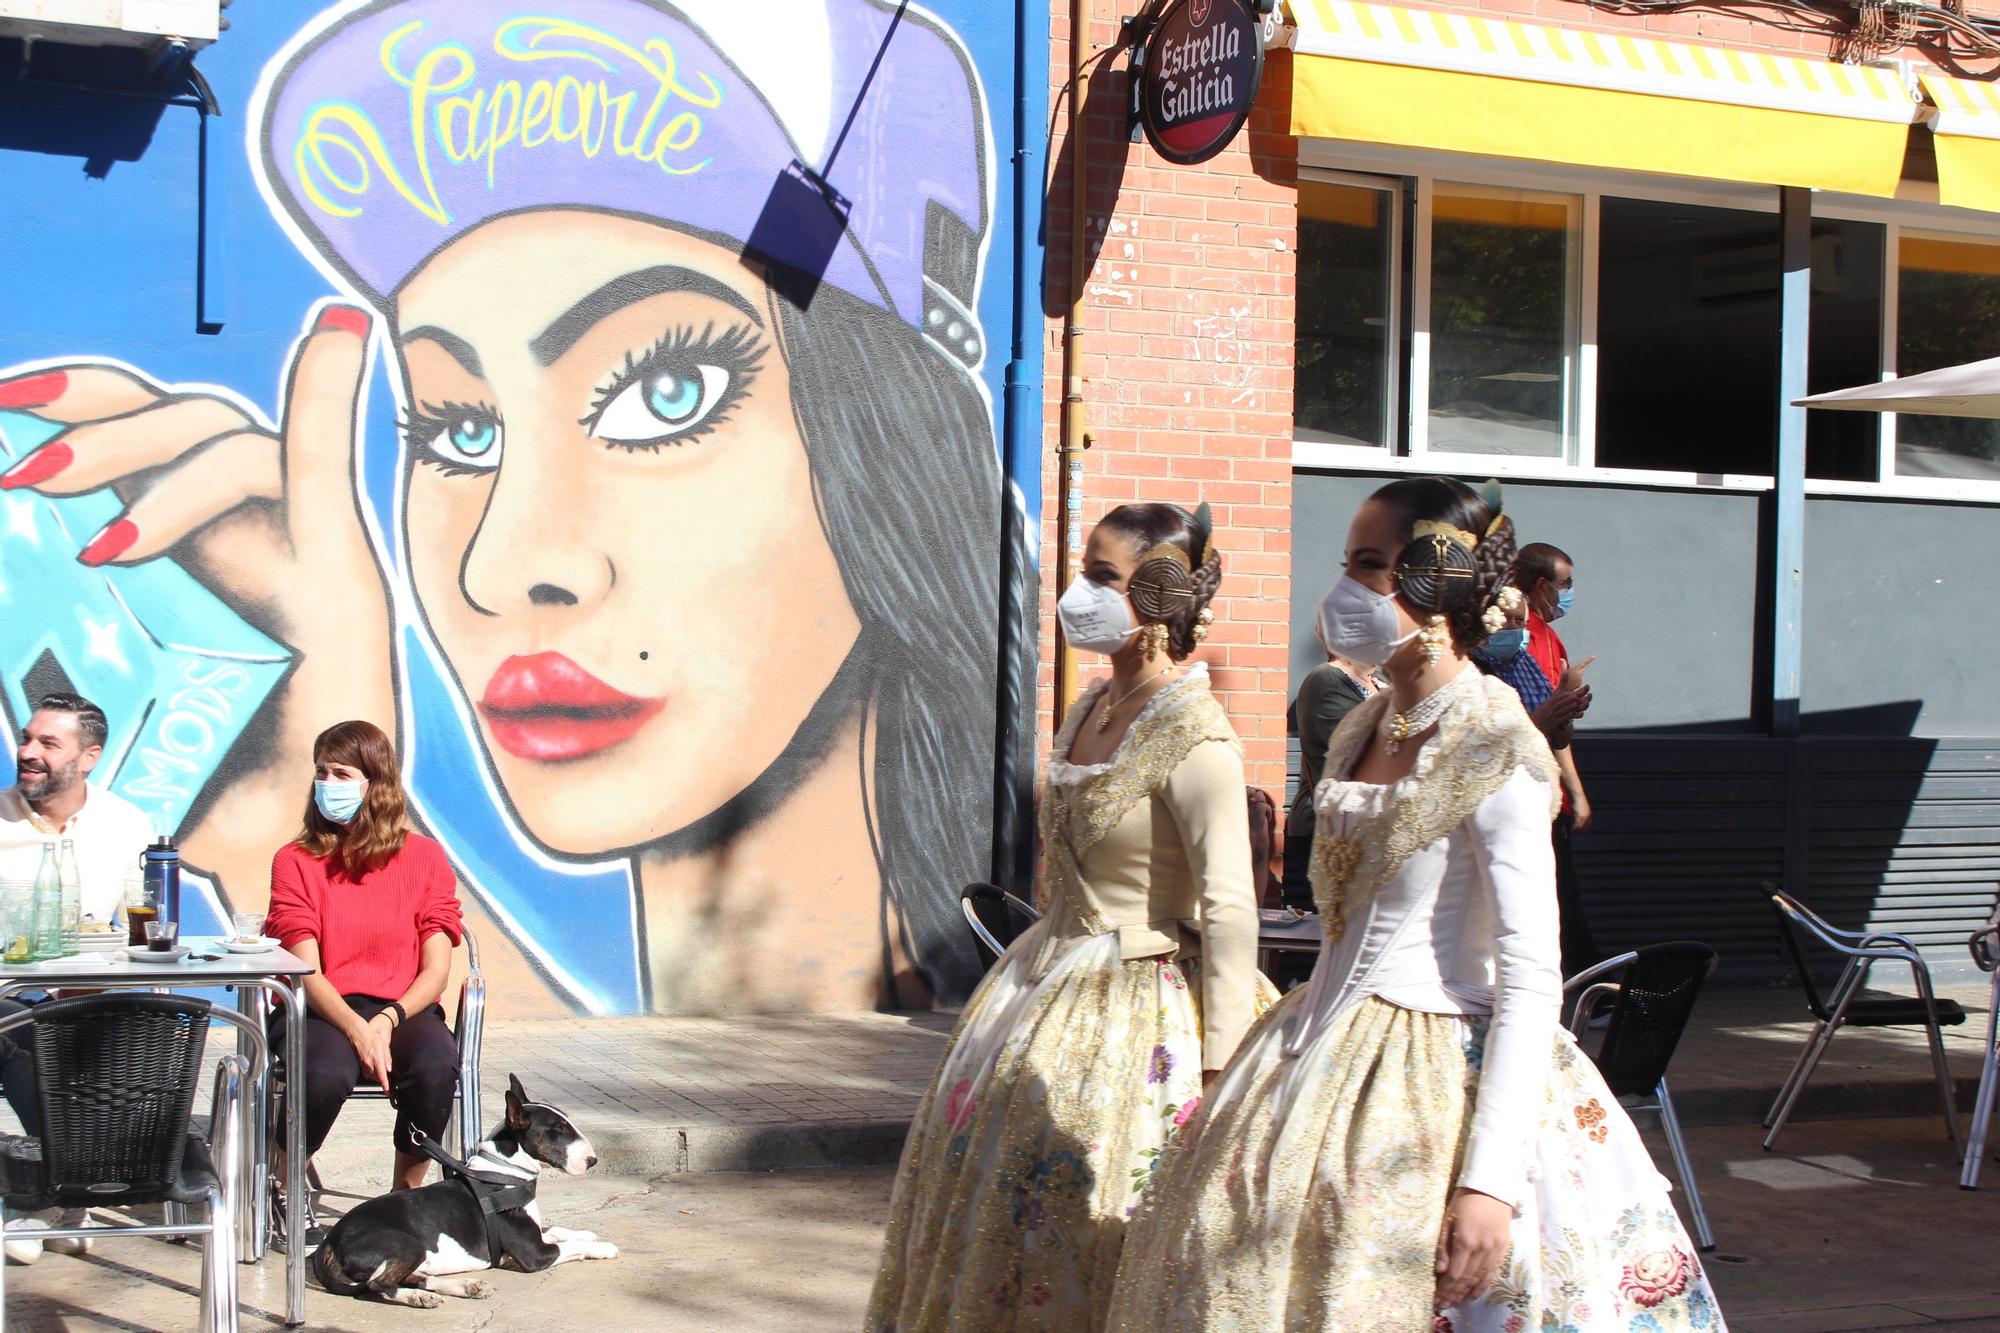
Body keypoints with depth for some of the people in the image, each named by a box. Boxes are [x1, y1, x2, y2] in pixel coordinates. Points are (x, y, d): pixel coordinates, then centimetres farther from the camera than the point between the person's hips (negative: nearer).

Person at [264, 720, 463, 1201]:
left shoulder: (425, 858, 7)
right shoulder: (295, 860, 5)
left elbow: (436, 970, 2)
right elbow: (306, 971, -4)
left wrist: (388, 1021, -17)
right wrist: (357, 1030, -21)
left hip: (402, 1010, 1)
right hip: (320, 1012, -1)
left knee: (436, 1064, -32)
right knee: (327, 1073, -35)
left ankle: (407, 1193, -10)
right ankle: (284, 1185, -5)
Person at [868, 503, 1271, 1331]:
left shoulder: (1195, 740, -20)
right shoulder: (1095, 706, 6)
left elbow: (1230, 912, -22)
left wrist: (1220, 1074, -23)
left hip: (1134, 1007, -9)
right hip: (1049, 976, 9)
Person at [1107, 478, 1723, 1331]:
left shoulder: (1495, 755, -15)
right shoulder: (1362, 733, 9)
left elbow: (1530, 982, -18)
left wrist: (1491, 1181, -23)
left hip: (1436, 1082, -8)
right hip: (1322, 1059, 8)